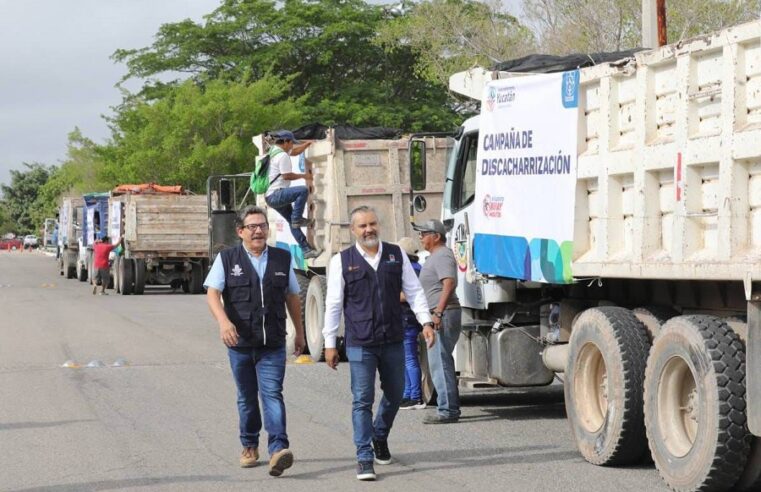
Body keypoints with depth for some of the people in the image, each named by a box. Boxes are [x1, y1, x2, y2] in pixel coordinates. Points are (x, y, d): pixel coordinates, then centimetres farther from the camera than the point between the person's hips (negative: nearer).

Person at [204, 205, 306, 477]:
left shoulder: (282, 258, 8)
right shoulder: (227, 258, 2)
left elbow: (292, 297, 18)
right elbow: (212, 293, -7)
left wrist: (299, 332, 21)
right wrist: (223, 321, -25)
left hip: (273, 344, 0)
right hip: (240, 342, 0)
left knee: (272, 394, -13)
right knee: (247, 397, 12)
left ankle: (278, 449, -23)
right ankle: (249, 446, 28)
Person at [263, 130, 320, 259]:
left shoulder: (275, 151, 18)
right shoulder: (282, 156, -14)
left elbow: (296, 151, 33)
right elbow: (287, 175, -19)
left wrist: (309, 143, 25)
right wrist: (304, 176, -5)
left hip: (271, 197, 11)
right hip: (275, 195, -11)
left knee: (293, 223, 10)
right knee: (303, 190, -26)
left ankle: (306, 250, 9)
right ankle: (297, 219, -17)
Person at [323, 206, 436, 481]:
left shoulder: (396, 255, 7)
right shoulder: (342, 261, 0)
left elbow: (414, 290, 9)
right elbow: (333, 304, 2)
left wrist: (426, 321, -2)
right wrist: (330, 343, 0)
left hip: (393, 341, 3)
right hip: (360, 344, -3)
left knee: (394, 394, 15)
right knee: (362, 400, -7)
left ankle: (380, 437, 41)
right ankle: (365, 458, -3)